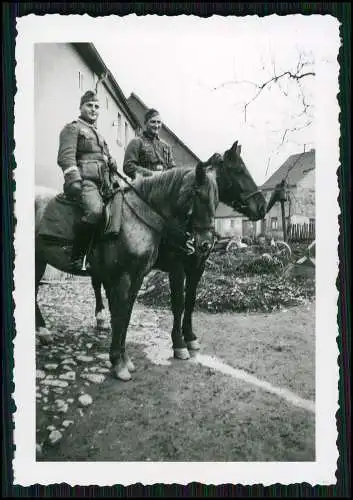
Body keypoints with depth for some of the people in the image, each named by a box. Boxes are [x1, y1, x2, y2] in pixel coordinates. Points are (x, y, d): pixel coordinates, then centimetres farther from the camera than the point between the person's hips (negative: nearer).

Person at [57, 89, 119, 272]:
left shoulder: (98, 133, 33)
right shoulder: (73, 128, 8)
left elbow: (109, 161, 34)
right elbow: (66, 156, -8)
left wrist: (116, 180, 20)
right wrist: (74, 180, -22)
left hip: (103, 183, 9)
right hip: (84, 181, -9)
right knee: (95, 210, -35)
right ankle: (76, 257, -26)